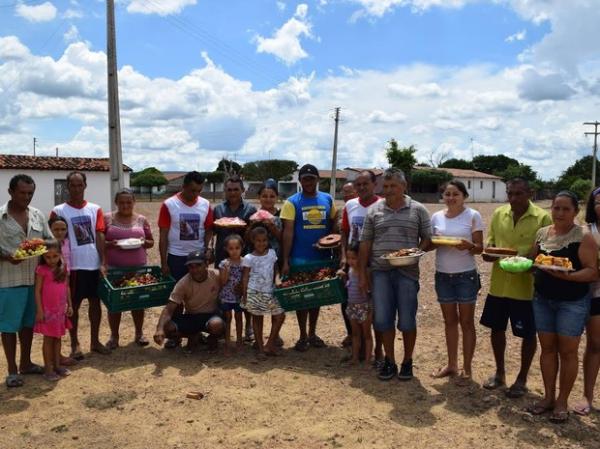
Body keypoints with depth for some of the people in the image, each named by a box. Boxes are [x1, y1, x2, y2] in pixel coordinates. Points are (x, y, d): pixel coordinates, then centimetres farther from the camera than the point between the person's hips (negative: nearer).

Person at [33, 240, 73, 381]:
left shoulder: (64, 268, 3)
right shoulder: (42, 269, -11)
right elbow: (37, 291, -10)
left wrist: (69, 305, 8)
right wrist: (39, 310, -13)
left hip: (61, 310, 5)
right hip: (47, 310, -5)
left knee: (58, 338, 14)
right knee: (48, 339, 3)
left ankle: (57, 365, 25)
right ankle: (48, 369, 11)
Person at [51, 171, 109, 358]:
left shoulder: (95, 209, 5)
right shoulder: (59, 211, -2)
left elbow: (100, 236, 1)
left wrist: (103, 262, -6)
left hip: (95, 264, 3)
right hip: (74, 266, -3)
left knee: (96, 302, 11)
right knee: (74, 305, 7)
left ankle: (95, 341, 24)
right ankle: (75, 344, 19)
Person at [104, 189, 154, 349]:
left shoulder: (141, 220, 6)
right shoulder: (107, 218, 2)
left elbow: (151, 242, 11)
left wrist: (143, 242, -10)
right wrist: (110, 244, -16)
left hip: (138, 267, 1)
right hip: (114, 268, -1)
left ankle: (139, 334, 24)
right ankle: (114, 336, 18)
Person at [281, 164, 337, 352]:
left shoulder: (328, 199, 4)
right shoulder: (292, 202, -6)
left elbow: (333, 227, 12)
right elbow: (288, 232, -10)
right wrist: (285, 261, -14)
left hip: (322, 258, 3)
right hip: (300, 259, -3)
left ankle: (312, 333, 30)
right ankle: (303, 336, 21)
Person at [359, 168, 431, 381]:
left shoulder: (418, 210, 3)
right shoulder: (373, 211, 6)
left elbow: (427, 238, 6)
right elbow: (365, 243, 7)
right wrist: (363, 273, 4)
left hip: (407, 271, -1)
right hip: (380, 271, 2)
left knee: (407, 321, 4)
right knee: (382, 319, 4)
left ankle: (407, 361, 24)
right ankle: (389, 361, 22)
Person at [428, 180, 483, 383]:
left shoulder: (473, 216, -6)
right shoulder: (436, 217, 4)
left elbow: (479, 248, -6)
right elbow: (429, 244, 7)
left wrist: (468, 245, -28)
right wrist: (435, 242, -16)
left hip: (466, 276, -3)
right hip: (442, 276, 4)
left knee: (466, 322, 6)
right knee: (449, 321, 13)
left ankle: (467, 368, 17)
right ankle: (452, 364, 26)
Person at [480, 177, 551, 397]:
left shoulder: (542, 218, -10)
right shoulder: (498, 214, 3)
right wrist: (488, 253, -11)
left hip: (526, 286, -4)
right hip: (499, 284, 4)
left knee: (527, 334, 9)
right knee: (496, 328, 15)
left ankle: (522, 379, 28)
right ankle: (500, 373, 35)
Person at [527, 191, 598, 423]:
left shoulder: (583, 237, -11)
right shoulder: (542, 233, 6)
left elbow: (592, 272, -15)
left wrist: (568, 276, -31)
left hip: (573, 302, -5)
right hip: (542, 300, 5)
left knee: (567, 351, 4)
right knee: (547, 348, 12)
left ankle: (562, 402, 19)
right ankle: (548, 397, 25)